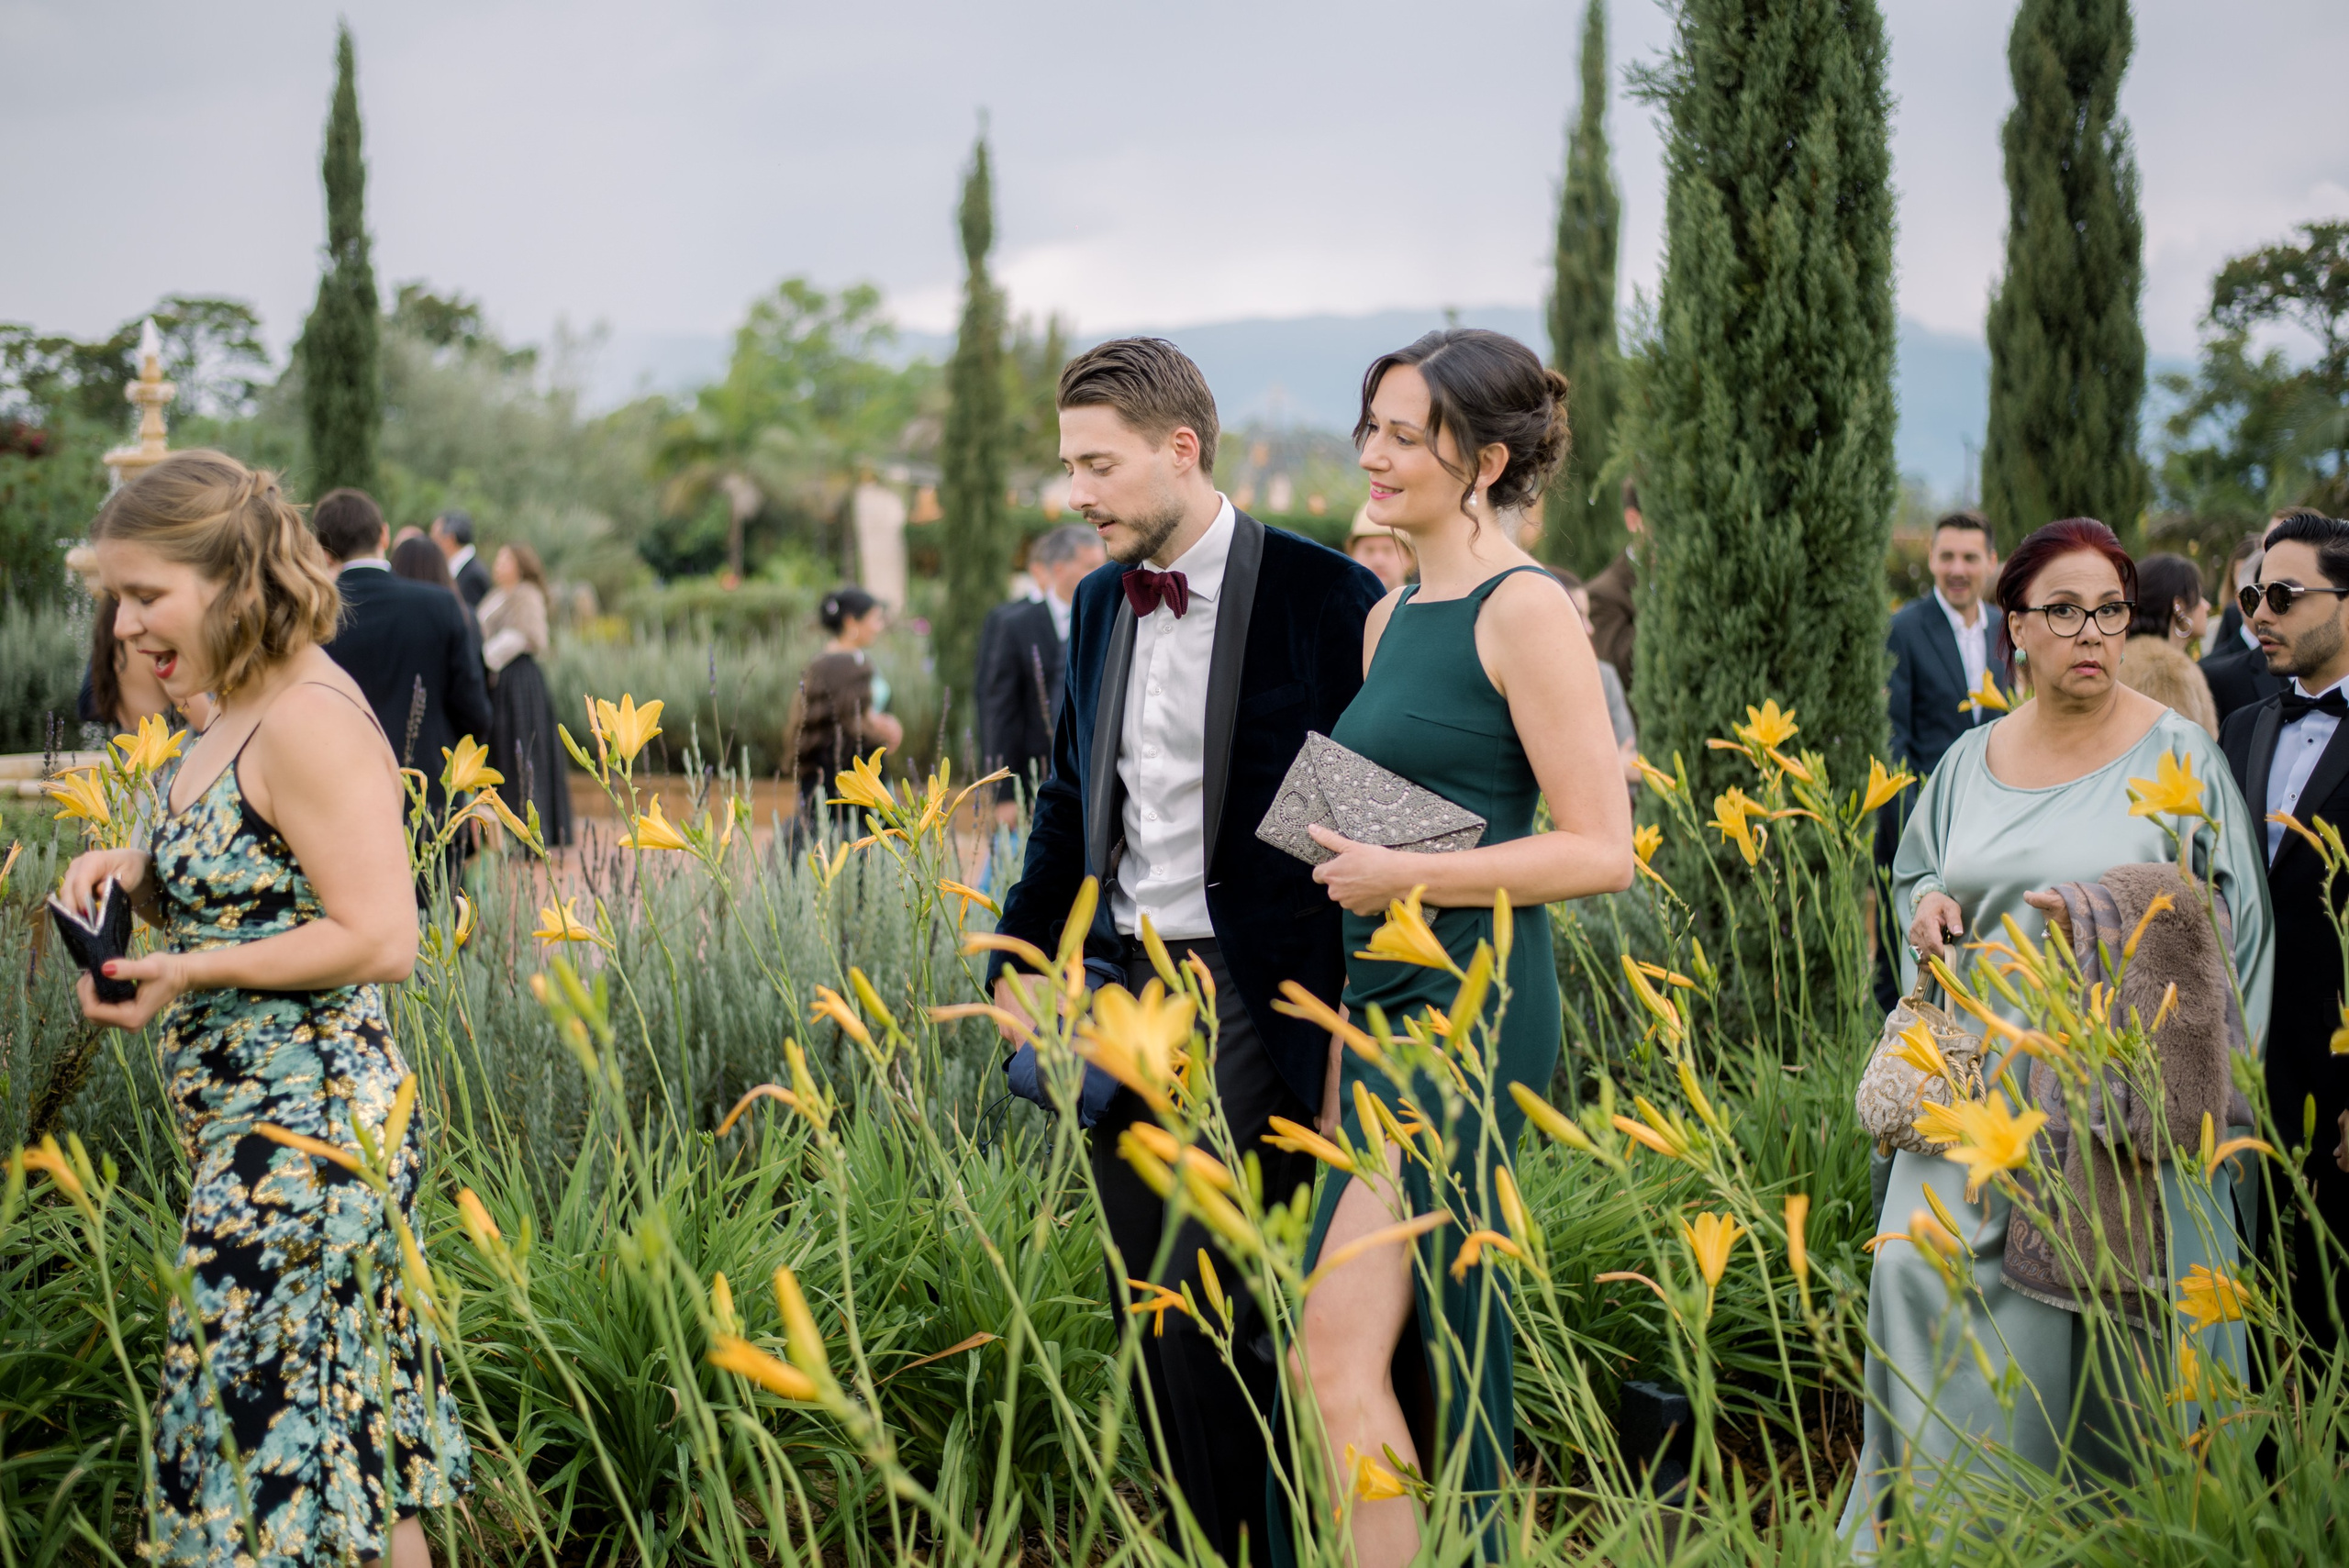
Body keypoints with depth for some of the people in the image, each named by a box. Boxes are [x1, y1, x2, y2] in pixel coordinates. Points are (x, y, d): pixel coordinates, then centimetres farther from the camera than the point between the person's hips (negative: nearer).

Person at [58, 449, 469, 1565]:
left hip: (302, 1136, -10)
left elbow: (381, 941, -23)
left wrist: (190, 972, -22)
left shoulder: (307, 722, -18)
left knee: (280, 1441, -4)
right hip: (258, 1134, 10)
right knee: (353, 1453, 14)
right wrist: (138, 878, 3)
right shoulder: (241, 715, 12)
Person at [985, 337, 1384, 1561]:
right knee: (1148, 1310, 10)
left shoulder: (1323, 597, -8)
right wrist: (1020, 960, 12)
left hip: (1248, 996, -7)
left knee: (1228, 1311, -8)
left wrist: (1352, 1013, -11)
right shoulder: (1099, 603, 13)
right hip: (1116, 989, 7)